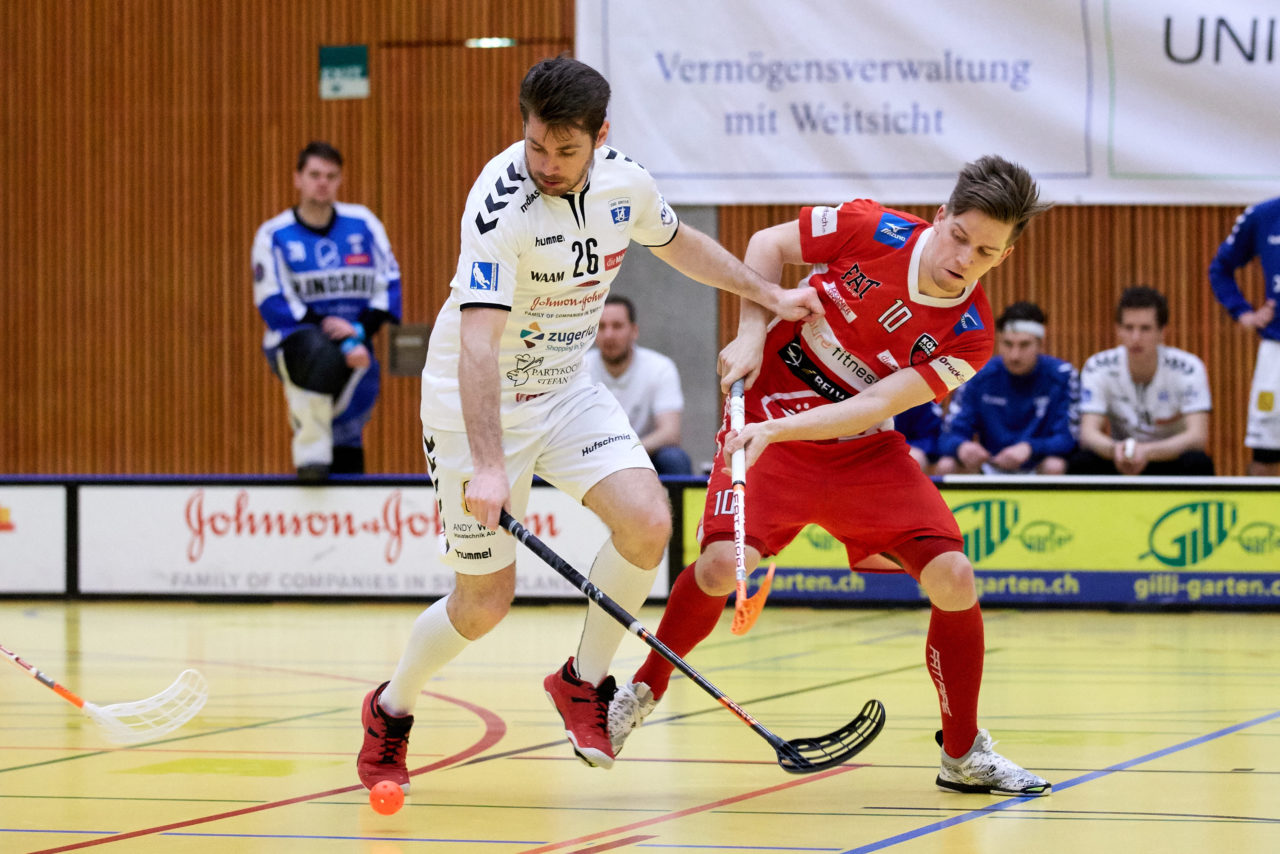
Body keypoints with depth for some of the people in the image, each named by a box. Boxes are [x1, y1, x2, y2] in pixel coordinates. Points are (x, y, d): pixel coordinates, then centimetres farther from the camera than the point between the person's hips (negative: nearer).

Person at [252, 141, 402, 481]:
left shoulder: (363, 223, 8)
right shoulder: (274, 235, 0)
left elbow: (389, 283, 7)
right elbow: (273, 304, -7)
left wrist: (361, 329, -9)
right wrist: (325, 326, -18)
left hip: (354, 343, 4)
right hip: (292, 342, -4)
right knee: (324, 354, -39)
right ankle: (310, 452, -37)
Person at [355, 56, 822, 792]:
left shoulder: (626, 182, -8)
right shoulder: (502, 204, -29)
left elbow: (675, 241, 17)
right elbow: (478, 343, -37)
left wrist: (769, 295, 20)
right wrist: (487, 467, -46)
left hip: (566, 388, 6)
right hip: (477, 404, -6)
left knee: (647, 520, -18)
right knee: (486, 601, -2)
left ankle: (584, 681, 5)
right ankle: (391, 710, 27)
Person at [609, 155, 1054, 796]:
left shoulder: (969, 336, -14)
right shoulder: (871, 231, -16)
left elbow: (873, 405, -21)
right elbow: (767, 245, 0)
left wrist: (775, 429, -32)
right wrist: (751, 335, -11)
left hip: (866, 452, 2)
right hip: (767, 434, -2)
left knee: (952, 576, -15)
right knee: (723, 564, -24)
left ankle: (964, 755, 4)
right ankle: (644, 689, 5)